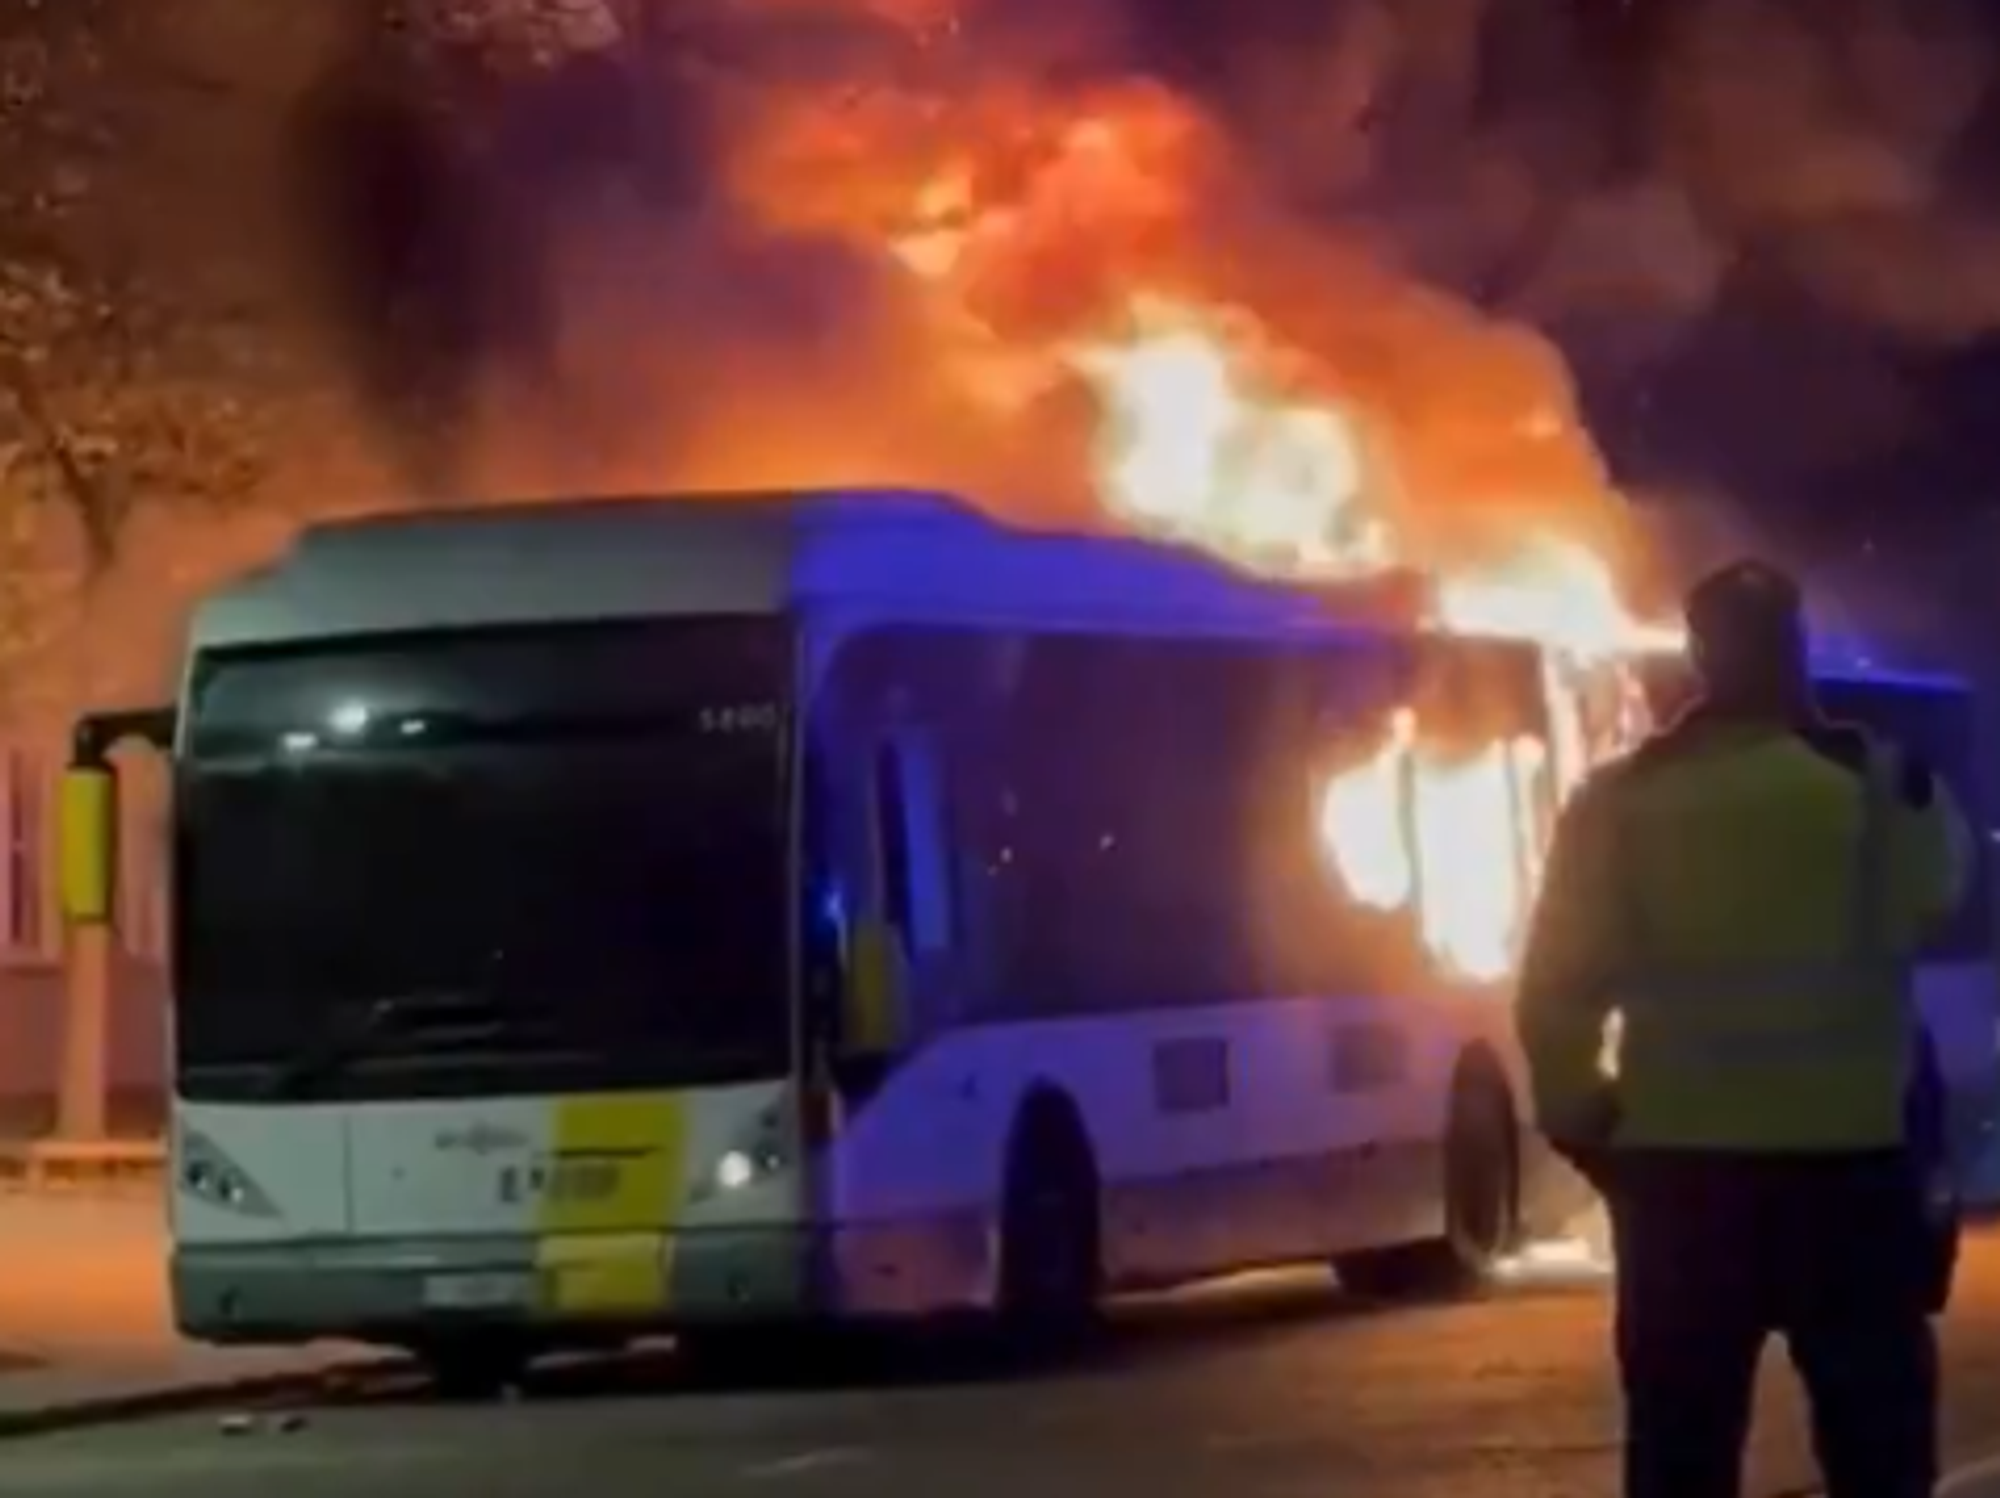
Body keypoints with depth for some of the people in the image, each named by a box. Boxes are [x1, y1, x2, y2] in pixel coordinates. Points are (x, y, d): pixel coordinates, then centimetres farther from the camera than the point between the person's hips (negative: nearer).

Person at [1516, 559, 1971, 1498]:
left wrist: (1579, 1122, 13)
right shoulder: (1882, 784, -3)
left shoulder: (1617, 803, -2)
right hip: (1848, 1158, -1)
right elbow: (1941, 893, 19)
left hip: (1675, 1164, 1)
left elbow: (1556, 993, -1)